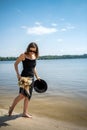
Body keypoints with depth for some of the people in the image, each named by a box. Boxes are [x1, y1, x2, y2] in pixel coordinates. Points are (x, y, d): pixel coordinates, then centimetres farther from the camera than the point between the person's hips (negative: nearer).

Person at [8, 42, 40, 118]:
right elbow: (16, 64, -1)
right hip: (24, 77, -6)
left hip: (31, 78, 6)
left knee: (28, 96, 8)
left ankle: (25, 113, 19)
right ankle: (12, 107, 10)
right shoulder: (23, 55, -9)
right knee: (22, 94, -14)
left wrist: (37, 76, 18)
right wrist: (18, 74, -12)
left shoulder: (35, 56, 7)